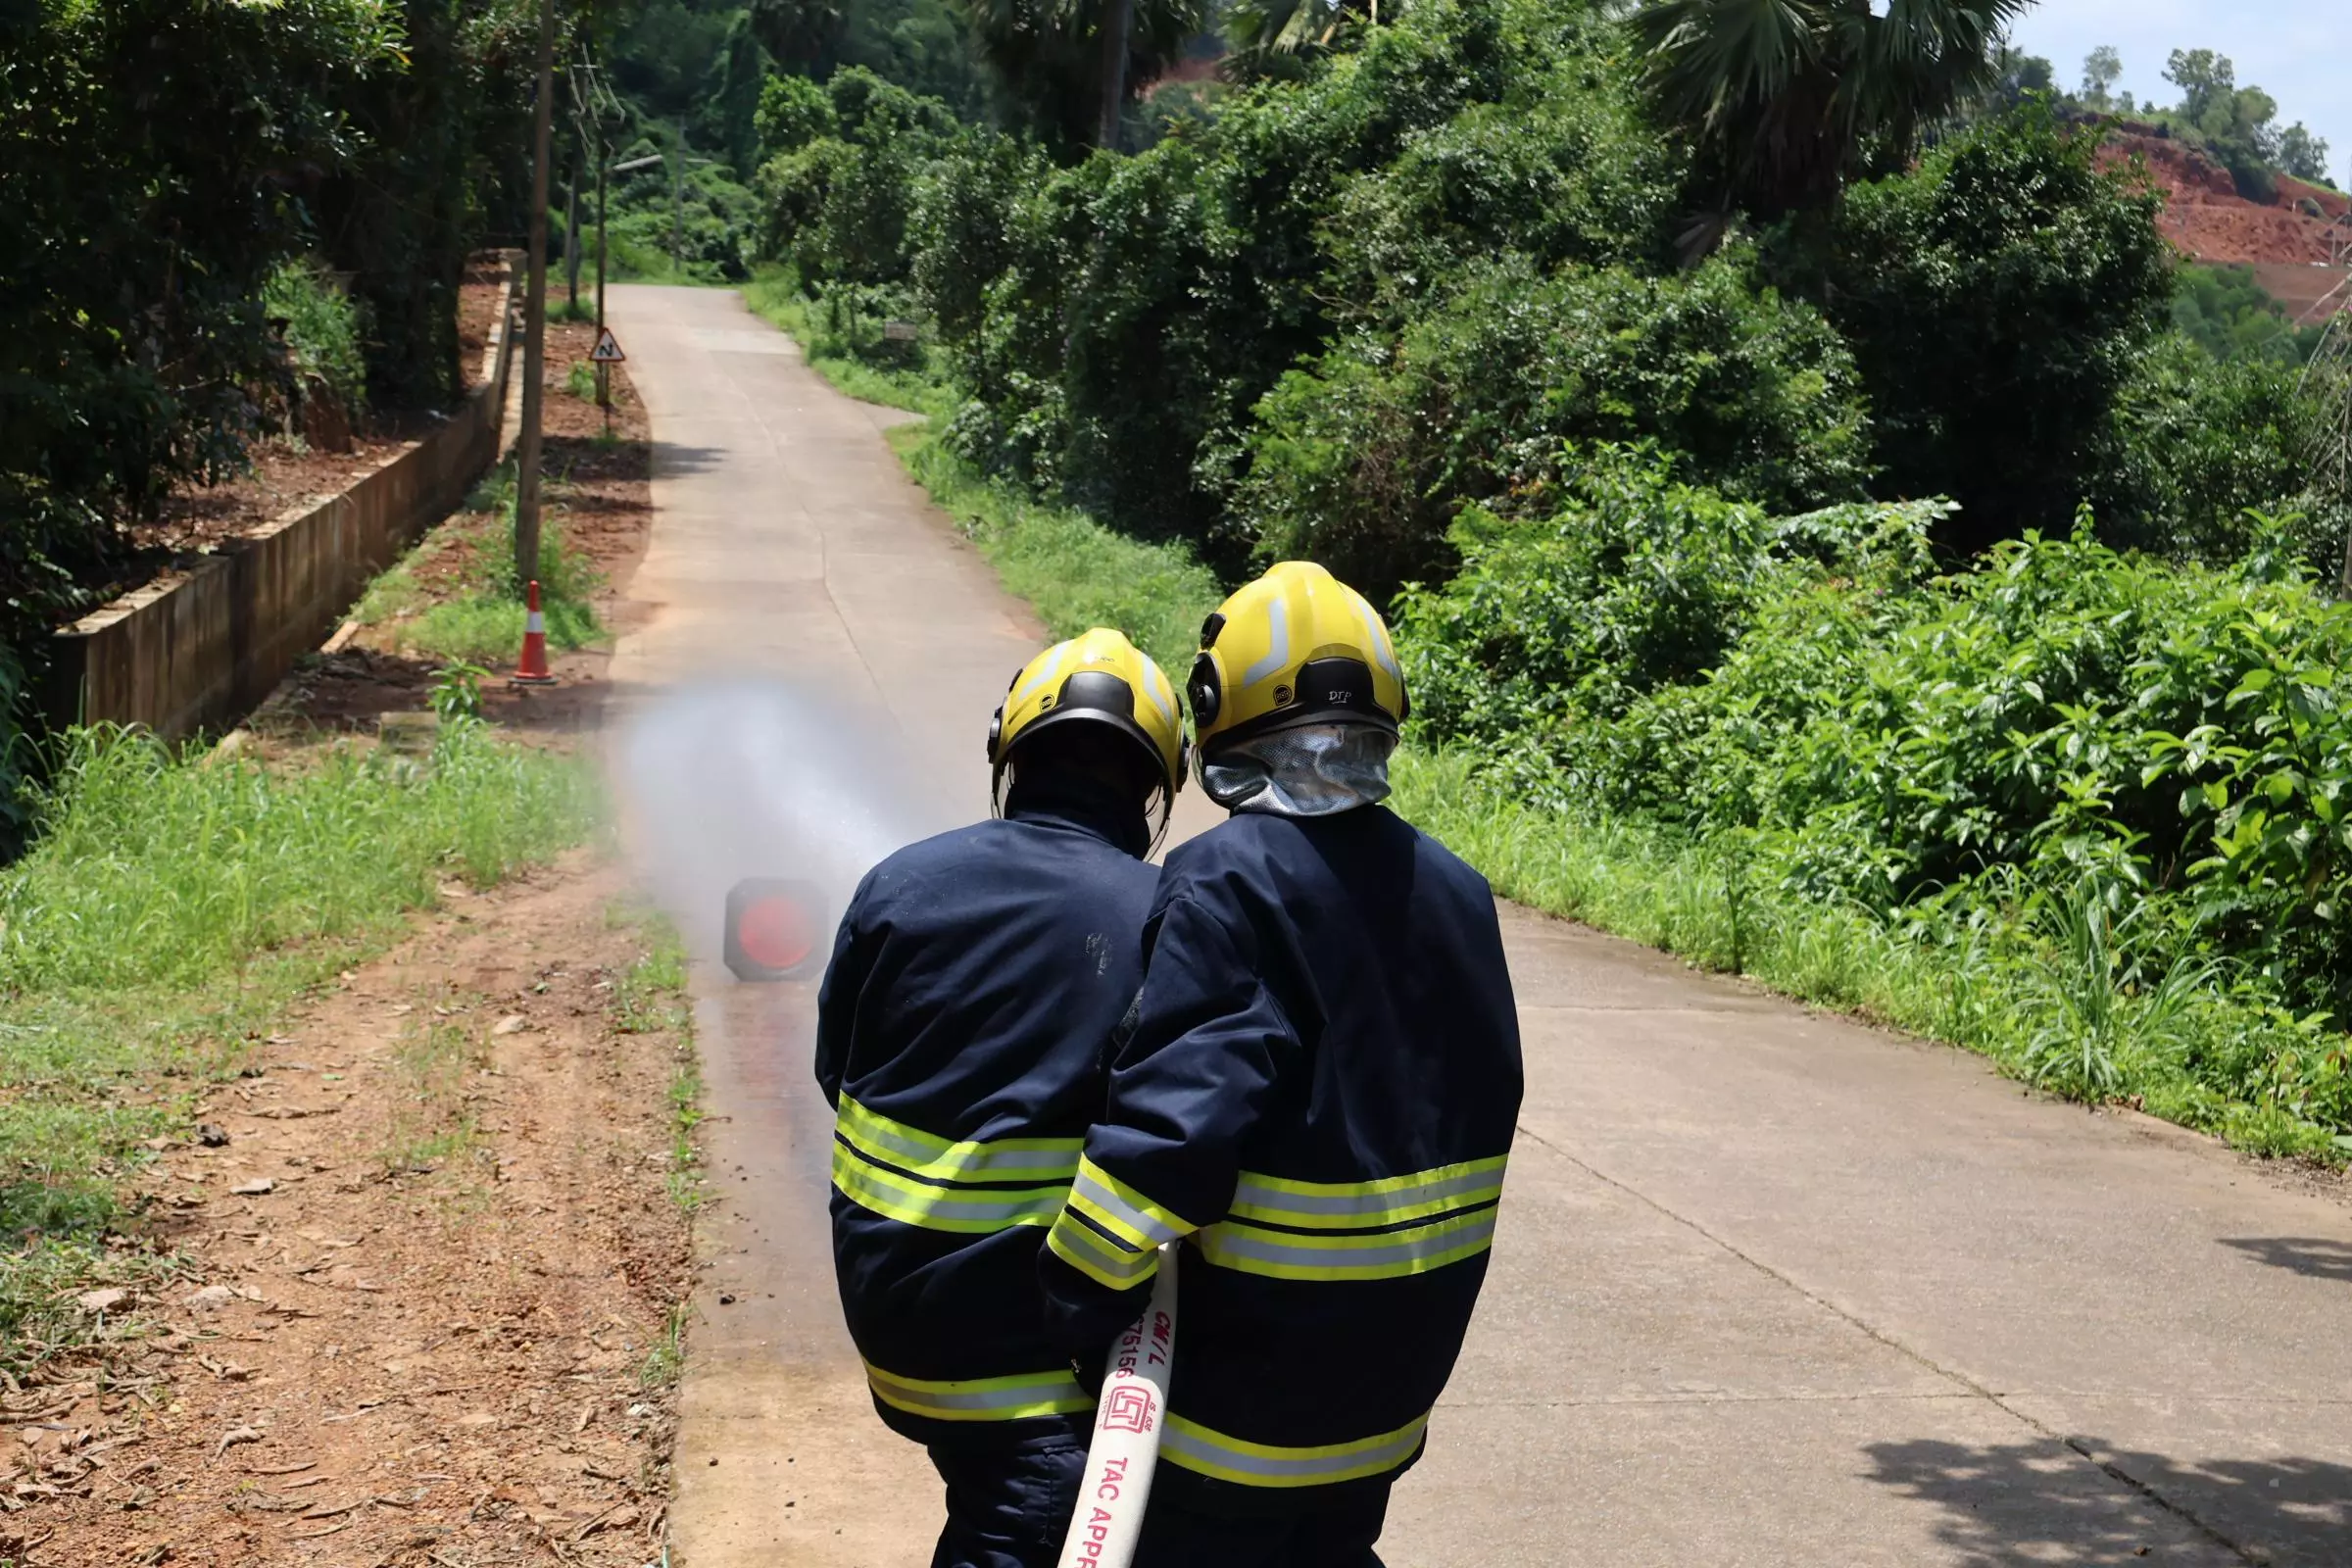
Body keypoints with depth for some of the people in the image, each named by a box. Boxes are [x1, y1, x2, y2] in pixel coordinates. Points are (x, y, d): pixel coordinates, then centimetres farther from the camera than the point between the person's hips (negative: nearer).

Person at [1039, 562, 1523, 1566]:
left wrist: (1085, 1302, -18)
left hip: (1260, 1348, -7)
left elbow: (1175, 1111, -25)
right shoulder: (1453, 889, 4)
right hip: (1412, 1330, 7)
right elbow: (1475, 1098, 8)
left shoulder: (1226, 886, -18)